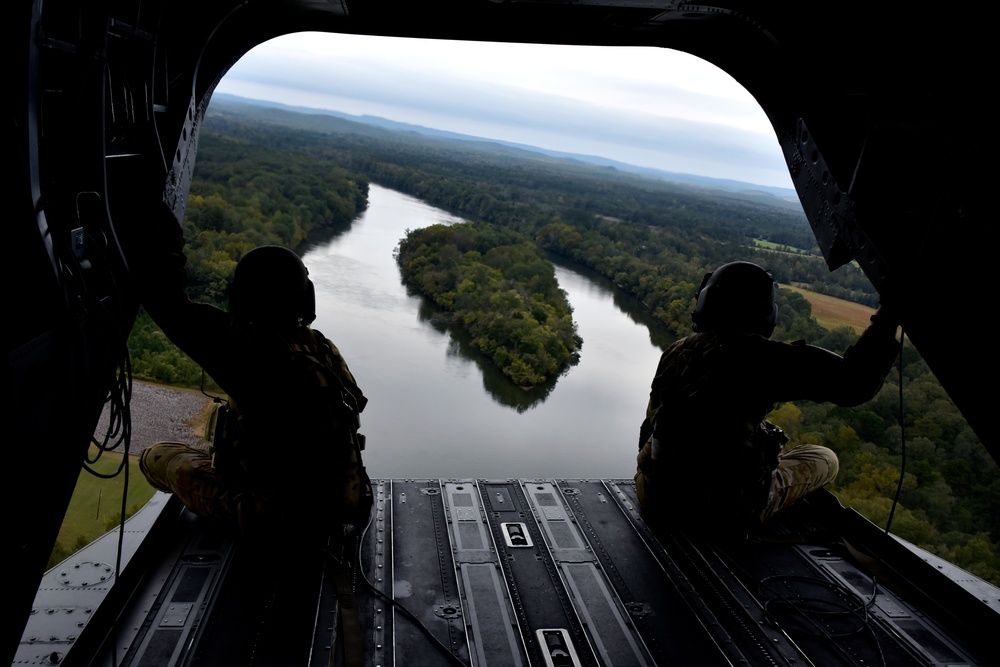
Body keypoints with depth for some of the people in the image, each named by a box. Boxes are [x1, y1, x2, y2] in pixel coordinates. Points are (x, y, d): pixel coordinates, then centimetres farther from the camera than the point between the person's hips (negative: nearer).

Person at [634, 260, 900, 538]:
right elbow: (855, 383, -19)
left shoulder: (675, 352, 0)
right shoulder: (762, 358, -18)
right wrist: (887, 318, -6)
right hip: (721, 514, -6)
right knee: (824, 459, 17)